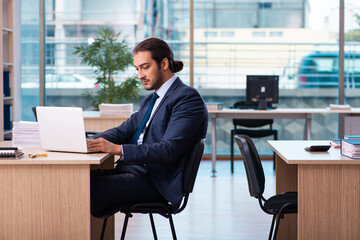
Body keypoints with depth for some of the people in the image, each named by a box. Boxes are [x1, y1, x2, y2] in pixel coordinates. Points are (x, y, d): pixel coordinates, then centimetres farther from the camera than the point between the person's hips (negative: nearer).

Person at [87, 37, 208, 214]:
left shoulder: (188, 98, -7)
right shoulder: (149, 100, 24)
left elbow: (169, 150, -18)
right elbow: (124, 130, 19)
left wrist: (118, 149, -26)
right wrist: (92, 142, -3)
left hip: (155, 183, -8)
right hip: (132, 170, 9)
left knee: (88, 189, -28)